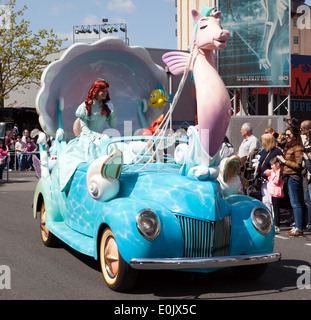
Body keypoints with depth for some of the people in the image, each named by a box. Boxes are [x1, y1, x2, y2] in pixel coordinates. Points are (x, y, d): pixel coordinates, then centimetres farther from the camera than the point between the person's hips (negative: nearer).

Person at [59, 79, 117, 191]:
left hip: (100, 138, 3)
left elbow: (113, 125, 15)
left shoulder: (106, 106, 13)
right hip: (86, 139, -3)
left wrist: (113, 112, 2)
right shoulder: (85, 106, 2)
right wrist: (97, 137, -13)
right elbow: (85, 128, -2)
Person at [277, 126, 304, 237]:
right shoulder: (289, 147, 18)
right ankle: (298, 226, 17)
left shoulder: (297, 148, -11)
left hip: (294, 177, -10)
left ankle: (299, 229, -6)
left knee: (296, 203, -8)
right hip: (289, 177, 10)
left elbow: (298, 165, -17)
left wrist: (284, 161, -12)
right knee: (294, 203, 11)